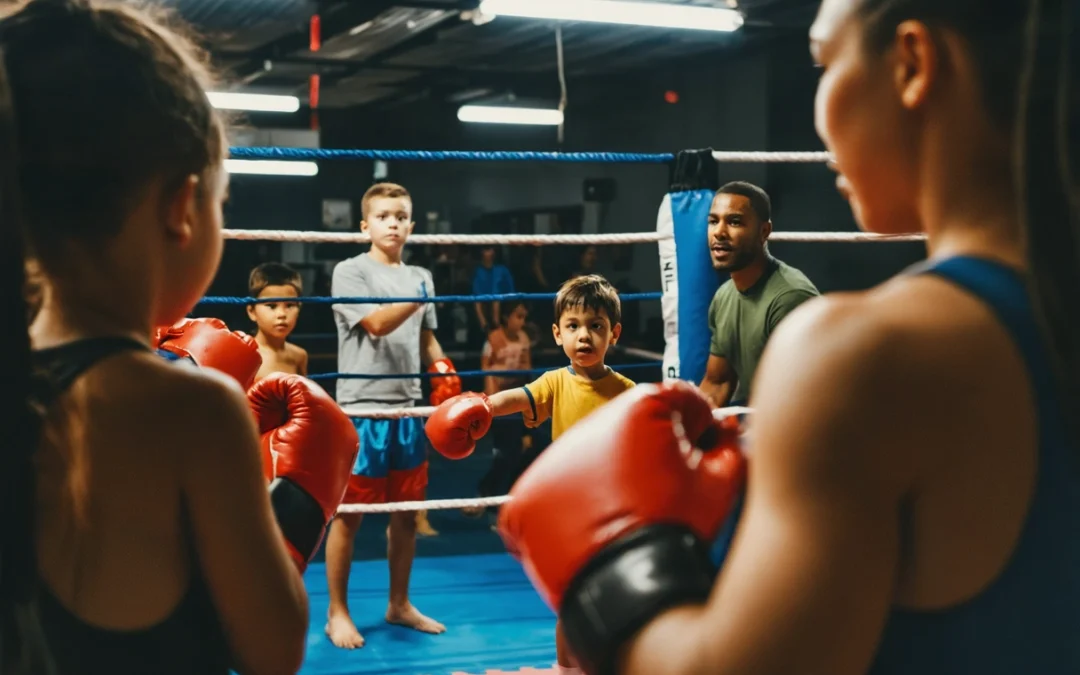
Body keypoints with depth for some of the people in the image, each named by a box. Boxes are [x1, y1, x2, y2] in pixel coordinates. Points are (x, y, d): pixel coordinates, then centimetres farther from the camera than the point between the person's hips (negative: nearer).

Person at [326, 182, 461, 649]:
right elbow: (377, 323, -16)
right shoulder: (350, 271, -3)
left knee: (407, 512, 11)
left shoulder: (421, 277, 15)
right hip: (362, 409, -6)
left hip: (408, 409, 6)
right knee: (349, 514, -1)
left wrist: (444, 378, 5)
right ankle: (337, 613, 10)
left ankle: (399, 605, 25)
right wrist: (424, 295, -20)